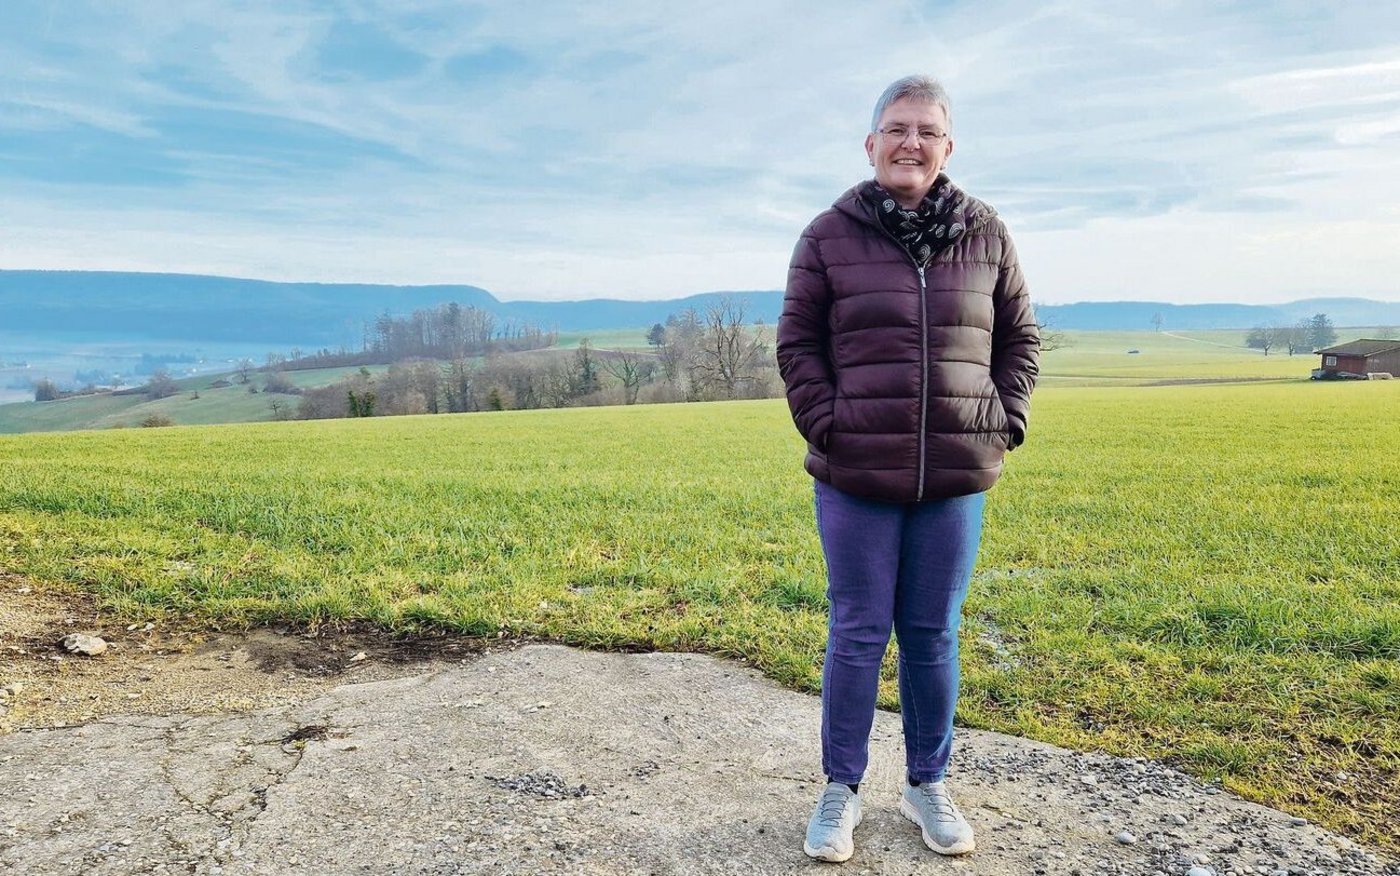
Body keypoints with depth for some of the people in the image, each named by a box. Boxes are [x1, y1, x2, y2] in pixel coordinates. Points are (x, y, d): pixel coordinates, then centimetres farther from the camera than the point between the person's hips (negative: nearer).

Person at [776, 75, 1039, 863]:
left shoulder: (987, 235, 6)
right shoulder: (832, 234, 0)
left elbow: (1021, 337, 13)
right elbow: (797, 339, 3)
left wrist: (1005, 421, 2)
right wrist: (825, 423, -7)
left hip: (956, 476, 2)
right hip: (857, 476, -2)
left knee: (935, 634, 12)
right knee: (858, 633, 6)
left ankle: (929, 784, 29)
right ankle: (841, 789, 22)